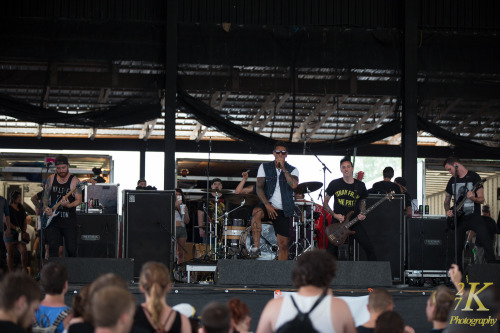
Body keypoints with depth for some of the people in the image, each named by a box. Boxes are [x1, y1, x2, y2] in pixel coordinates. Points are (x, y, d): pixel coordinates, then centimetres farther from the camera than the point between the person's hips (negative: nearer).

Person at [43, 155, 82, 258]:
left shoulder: (74, 180, -5)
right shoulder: (51, 179, 7)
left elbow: (79, 200, -9)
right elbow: (46, 195, 16)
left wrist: (69, 205, -27)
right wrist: (45, 207, -1)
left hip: (69, 220, -3)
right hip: (53, 219, 3)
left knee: (71, 249, -2)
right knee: (53, 247, -6)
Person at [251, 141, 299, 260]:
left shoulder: (292, 170, 6)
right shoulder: (265, 167, 6)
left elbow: (294, 185, -15)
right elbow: (259, 188, -2)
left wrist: (283, 168, -15)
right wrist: (267, 205, -15)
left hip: (283, 210, 1)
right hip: (268, 204, -1)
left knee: (283, 243, -1)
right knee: (256, 212, -36)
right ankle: (256, 246, -32)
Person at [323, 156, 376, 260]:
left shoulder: (360, 186, 3)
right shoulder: (334, 184, -1)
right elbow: (325, 203, 6)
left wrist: (363, 213, -4)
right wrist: (334, 215, -8)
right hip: (337, 221, -1)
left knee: (369, 247, -9)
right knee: (331, 250, -4)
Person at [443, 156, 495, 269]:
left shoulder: (474, 177, -4)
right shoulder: (452, 181, 12)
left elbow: (481, 200, -7)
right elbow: (447, 200, 24)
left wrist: (473, 198, -28)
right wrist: (448, 211, 4)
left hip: (474, 216, -4)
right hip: (459, 218, 5)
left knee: (488, 244, -16)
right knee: (457, 248, 1)